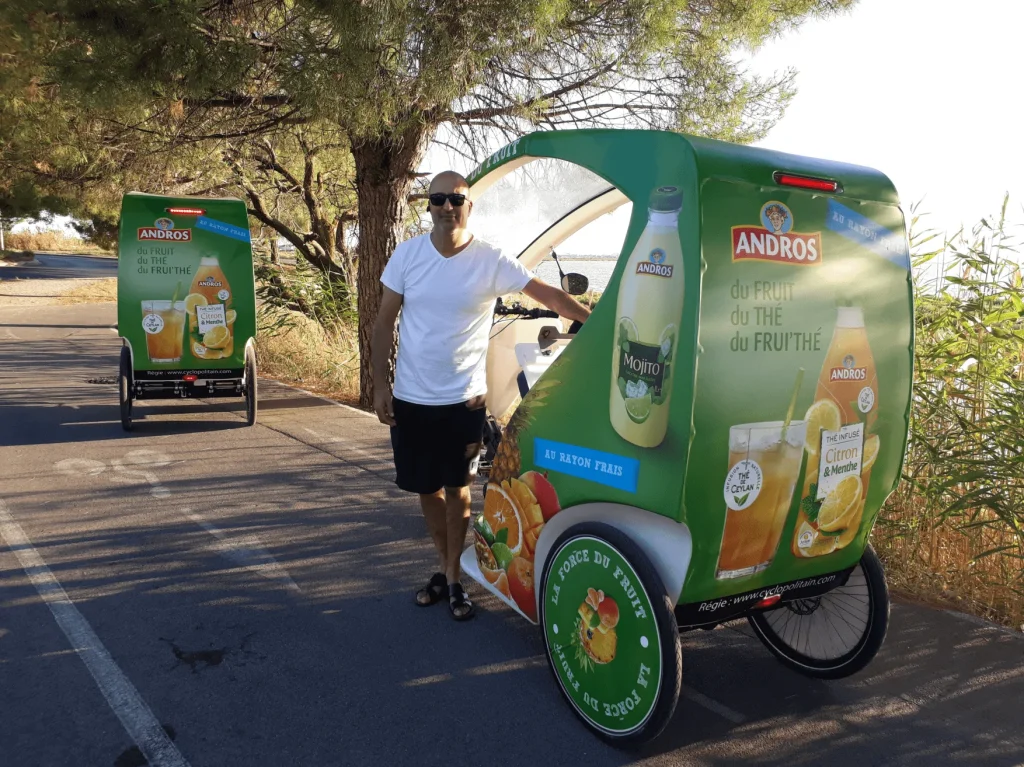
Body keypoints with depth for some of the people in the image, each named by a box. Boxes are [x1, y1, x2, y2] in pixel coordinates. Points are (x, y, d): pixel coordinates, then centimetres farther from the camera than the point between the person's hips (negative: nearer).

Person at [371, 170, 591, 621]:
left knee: (457, 490, 6)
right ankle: (446, 568, 32)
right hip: (410, 399, 3)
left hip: (463, 399, -2)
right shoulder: (407, 254, -2)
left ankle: (453, 579, 21)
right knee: (427, 490, 13)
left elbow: (548, 295, -6)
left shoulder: (491, 261, -8)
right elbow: (384, 323, 2)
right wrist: (380, 385, -2)